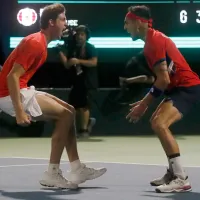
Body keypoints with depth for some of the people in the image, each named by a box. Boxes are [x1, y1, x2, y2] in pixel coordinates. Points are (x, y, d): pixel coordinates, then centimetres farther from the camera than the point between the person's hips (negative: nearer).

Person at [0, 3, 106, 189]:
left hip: (22, 90, 10)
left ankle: (77, 169, 8)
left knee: (68, 111, 9)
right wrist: (19, 112, -28)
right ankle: (52, 174, -9)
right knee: (65, 115, -13)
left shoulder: (40, 42, 14)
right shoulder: (35, 43, -18)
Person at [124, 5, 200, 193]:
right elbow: (163, 77, 18)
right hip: (179, 86, 11)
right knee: (157, 122, 22)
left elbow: (164, 80, -22)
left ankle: (181, 179, -25)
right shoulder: (153, 39, 14)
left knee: (160, 124, -25)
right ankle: (173, 173, 26)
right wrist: (145, 102, 16)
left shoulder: (154, 41, -18)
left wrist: (144, 104, -15)